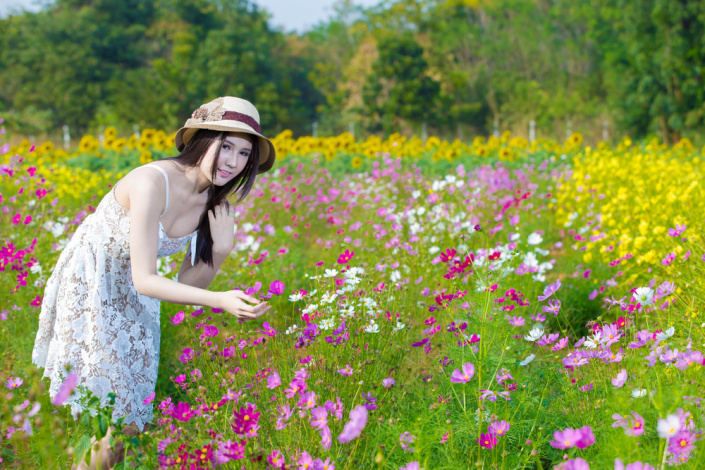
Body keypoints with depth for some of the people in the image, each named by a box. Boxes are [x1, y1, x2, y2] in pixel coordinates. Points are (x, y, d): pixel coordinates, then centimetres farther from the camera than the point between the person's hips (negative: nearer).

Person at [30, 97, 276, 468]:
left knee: (129, 424, 8)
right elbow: (144, 280, -30)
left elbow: (188, 284, -2)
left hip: (134, 302, 7)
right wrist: (220, 300, -40)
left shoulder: (216, 204, -6)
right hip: (87, 293, -7)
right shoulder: (153, 182, -29)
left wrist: (220, 250, -21)